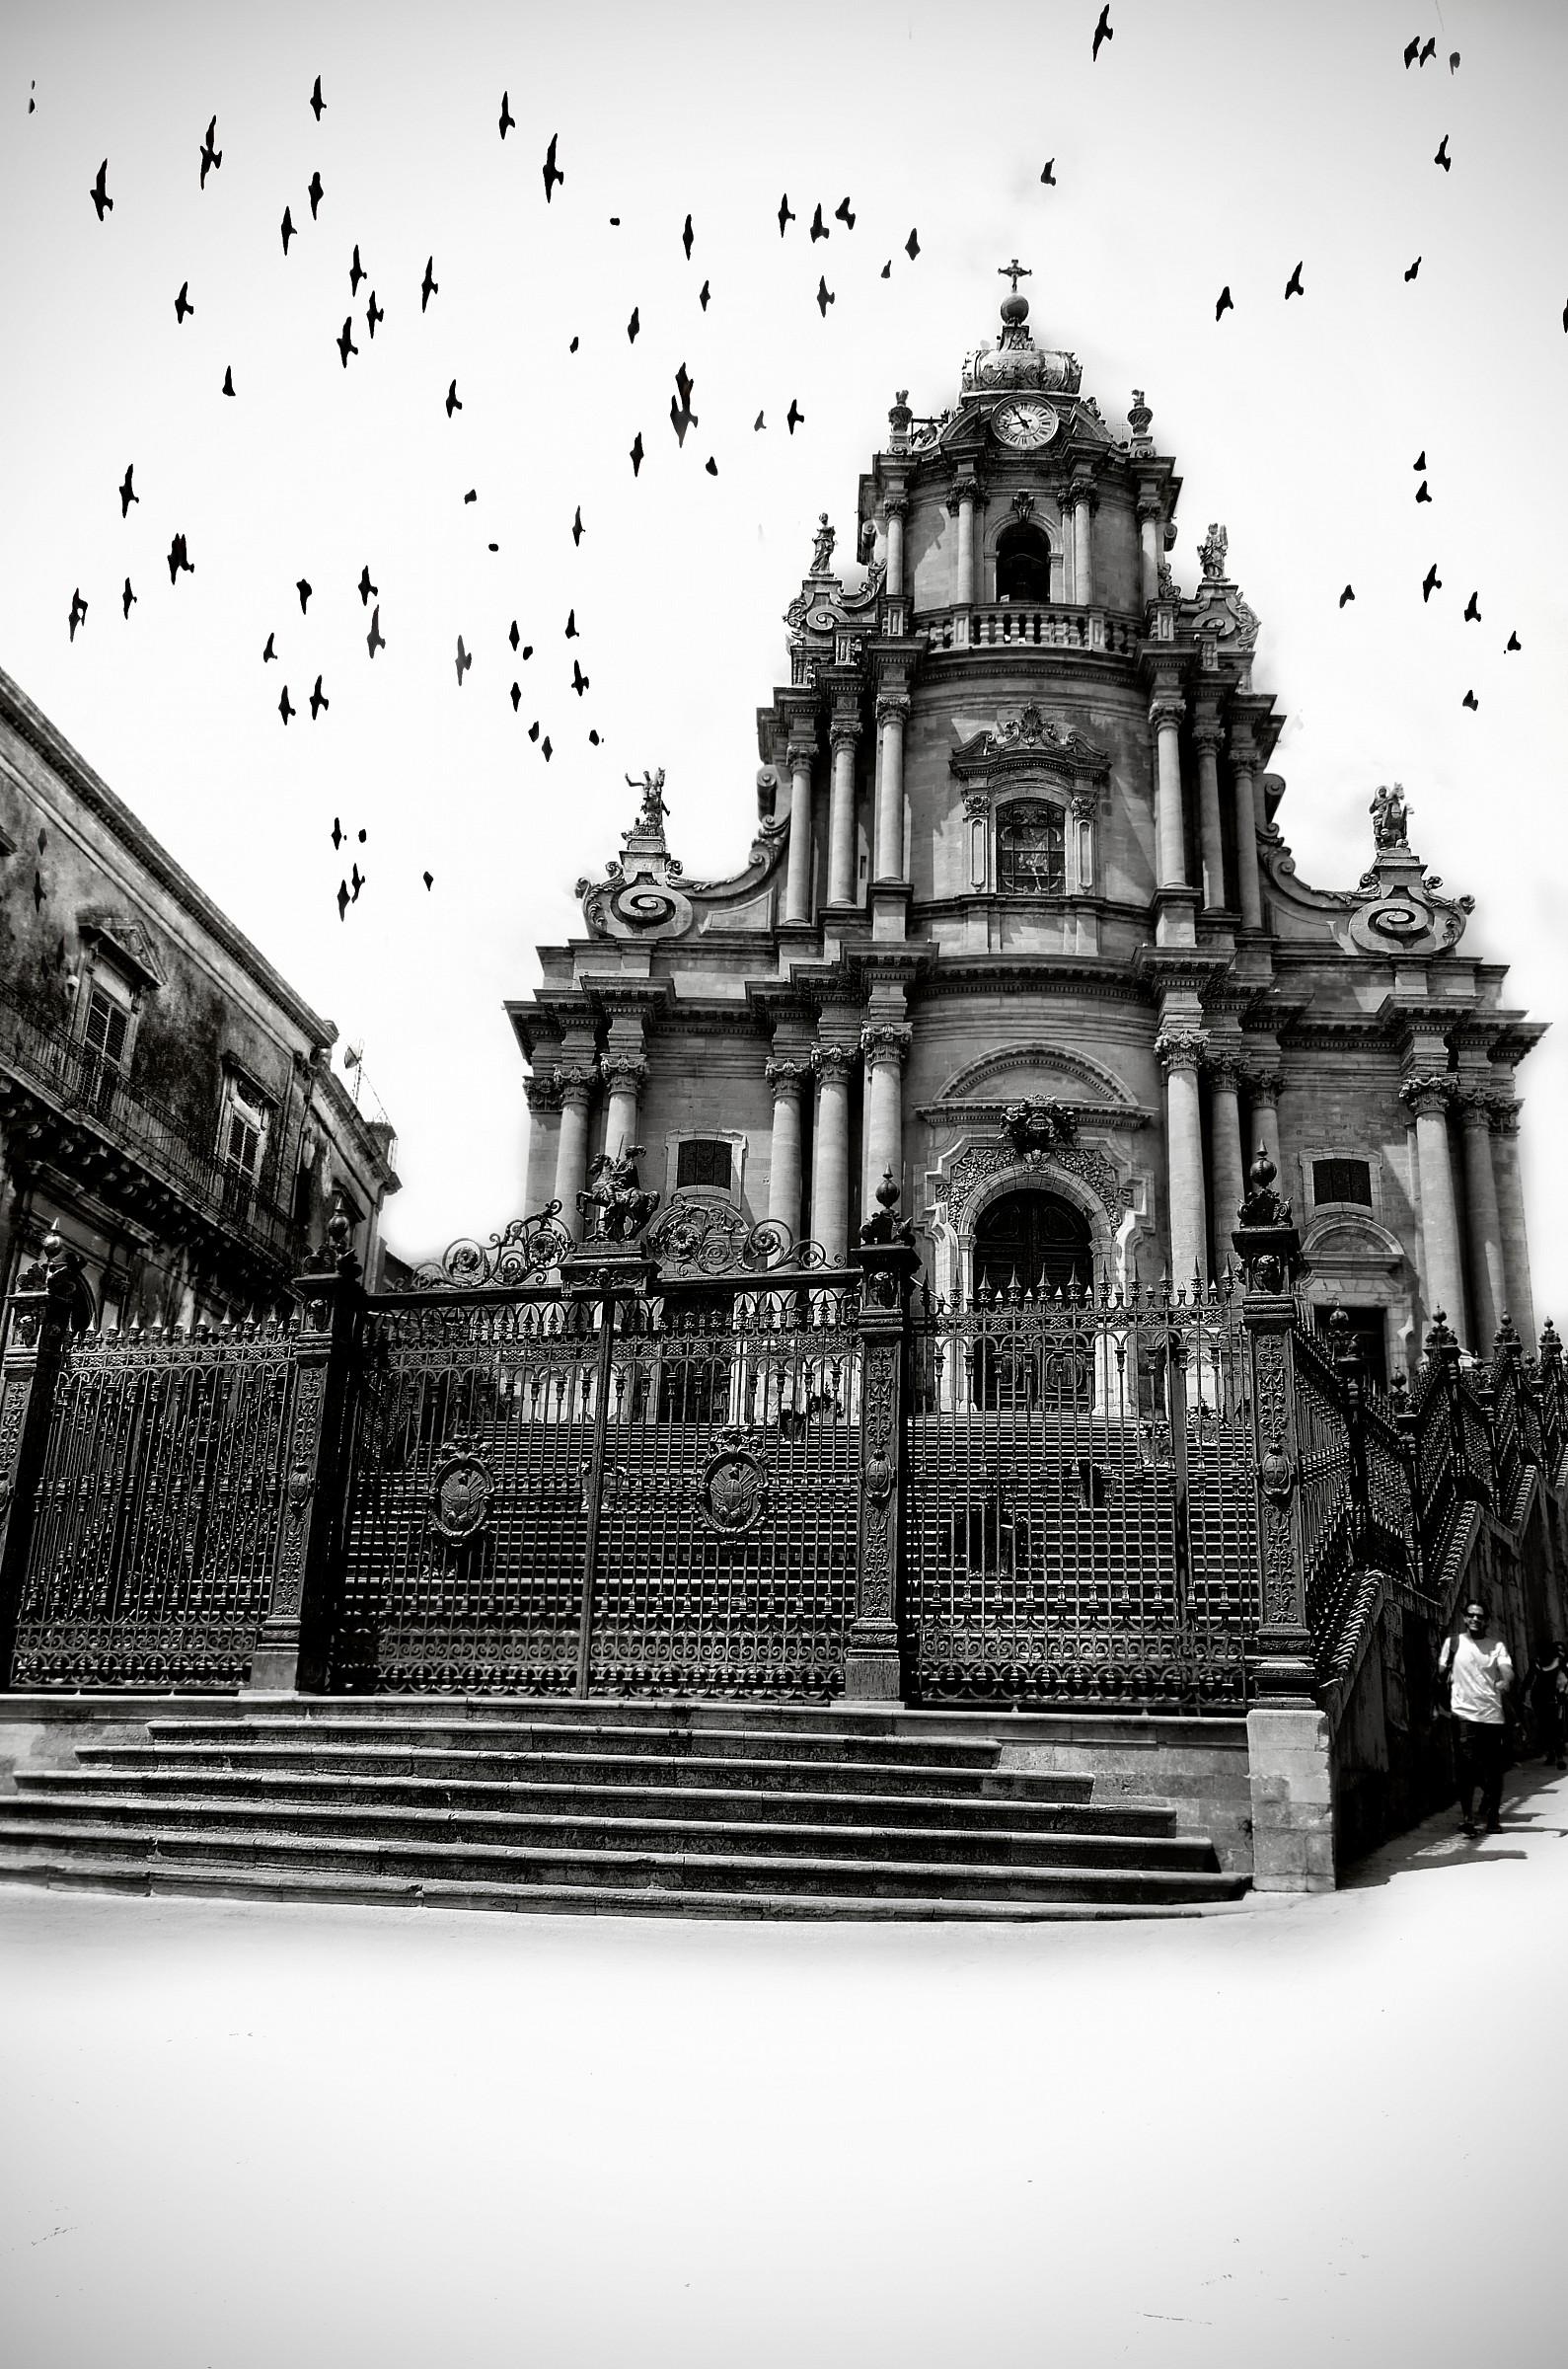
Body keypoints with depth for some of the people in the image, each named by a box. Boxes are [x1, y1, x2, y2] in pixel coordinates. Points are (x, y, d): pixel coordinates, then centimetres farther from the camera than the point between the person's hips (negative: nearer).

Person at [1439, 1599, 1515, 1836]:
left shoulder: (1497, 1646, 6)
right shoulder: (1452, 1643, 6)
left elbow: (1508, 1672, -10)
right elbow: (1441, 1674, 10)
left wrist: (1505, 1682, -32)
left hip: (1492, 1714, 1)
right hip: (1464, 1714, -1)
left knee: (1493, 1769, 4)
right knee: (1467, 1764, -13)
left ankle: (1491, 1816, 18)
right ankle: (1467, 1816, -9)